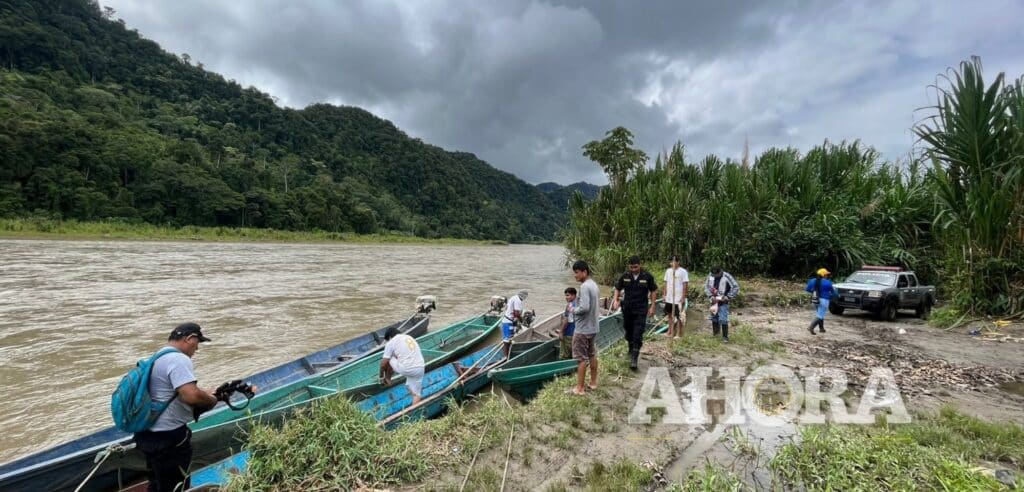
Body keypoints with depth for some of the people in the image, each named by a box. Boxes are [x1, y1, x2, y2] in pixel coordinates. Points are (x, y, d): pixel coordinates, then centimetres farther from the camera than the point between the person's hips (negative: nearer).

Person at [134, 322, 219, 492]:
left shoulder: (158, 357, 13)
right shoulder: (179, 359, -21)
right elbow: (190, 396, -31)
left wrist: (205, 393, 13)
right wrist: (211, 400, -12)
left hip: (149, 434, 10)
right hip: (169, 437, -10)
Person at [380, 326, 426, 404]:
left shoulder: (391, 342, 4)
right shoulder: (410, 337, 23)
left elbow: (383, 364, 5)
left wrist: (381, 375, 23)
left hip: (405, 369, -5)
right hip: (419, 369, 5)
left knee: (388, 361, 20)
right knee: (417, 394, 14)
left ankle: (387, 380, 37)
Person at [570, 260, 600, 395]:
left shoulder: (584, 286, -20)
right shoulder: (594, 285, 10)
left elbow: (584, 307, -28)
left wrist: (573, 311, -12)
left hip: (583, 328, -10)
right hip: (593, 327, 10)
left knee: (581, 358, -2)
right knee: (592, 355, 17)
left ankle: (580, 388, 5)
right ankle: (593, 382, 28)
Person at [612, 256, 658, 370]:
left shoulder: (647, 276, -6)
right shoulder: (625, 276, -2)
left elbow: (653, 291, 4)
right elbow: (617, 289, 9)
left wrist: (652, 306, 1)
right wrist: (615, 300, -7)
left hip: (641, 310, -2)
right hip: (627, 309, 3)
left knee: (638, 335, -9)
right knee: (629, 332, 15)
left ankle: (634, 358, -7)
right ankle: (631, 350, 39)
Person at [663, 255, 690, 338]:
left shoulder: (683, 271, -9)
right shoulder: (668, 271, 8)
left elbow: (685, 285, -10)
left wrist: (683, 297, -13)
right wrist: (665, 295, 9)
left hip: (679, 299, -6)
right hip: (669, 298, 6)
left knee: (679, 316, 2)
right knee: (670, 315, 12)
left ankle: (679, 334, 10)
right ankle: (671, 332, 21)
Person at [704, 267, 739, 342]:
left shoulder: (727, 277, -17)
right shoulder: (710, 276, -3)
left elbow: (736, 287, -16)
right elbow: (706, 287, 5)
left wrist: (728, 297, -20)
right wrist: (711, 296, -9)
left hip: (723, 301, -5)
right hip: (714, 300, 5)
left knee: (723, 319, -8)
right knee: (714, 317, 16)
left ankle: (725, 337, 3)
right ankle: (715, 331, 37)